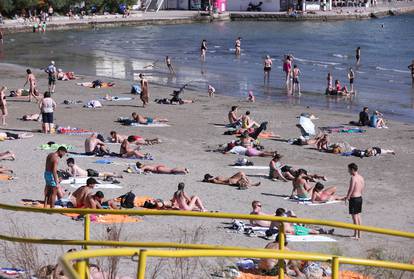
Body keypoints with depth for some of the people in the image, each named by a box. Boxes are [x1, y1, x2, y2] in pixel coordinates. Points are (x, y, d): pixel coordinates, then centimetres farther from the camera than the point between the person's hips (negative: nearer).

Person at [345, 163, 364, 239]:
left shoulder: (353, 178, -19)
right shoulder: (361, 177, 6)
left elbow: (350, 189, -20)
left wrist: (347, 198, -9)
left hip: (354, 199, -8)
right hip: (360, 197, 8)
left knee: (354, 216, -2)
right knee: (358, 215, 16)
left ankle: (356, 235, 1)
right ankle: (359, 234, 22)